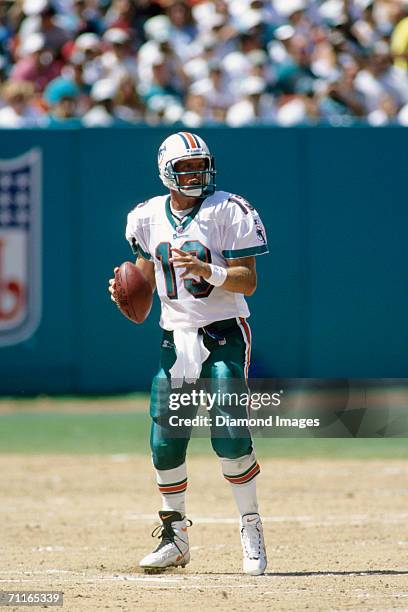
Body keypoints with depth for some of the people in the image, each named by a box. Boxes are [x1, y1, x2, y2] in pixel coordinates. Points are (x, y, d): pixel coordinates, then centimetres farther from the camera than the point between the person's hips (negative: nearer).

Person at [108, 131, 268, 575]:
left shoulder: (229, 212, -9)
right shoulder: (147, 218, 5)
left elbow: (248, 282, -13)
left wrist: (207, 271, -29)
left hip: (224, 336, -4)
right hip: (175, 339, 4)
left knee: (229, 437, -14)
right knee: (165, 443, 1)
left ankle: (251, 531, -1)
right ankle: (174, 538, 15)